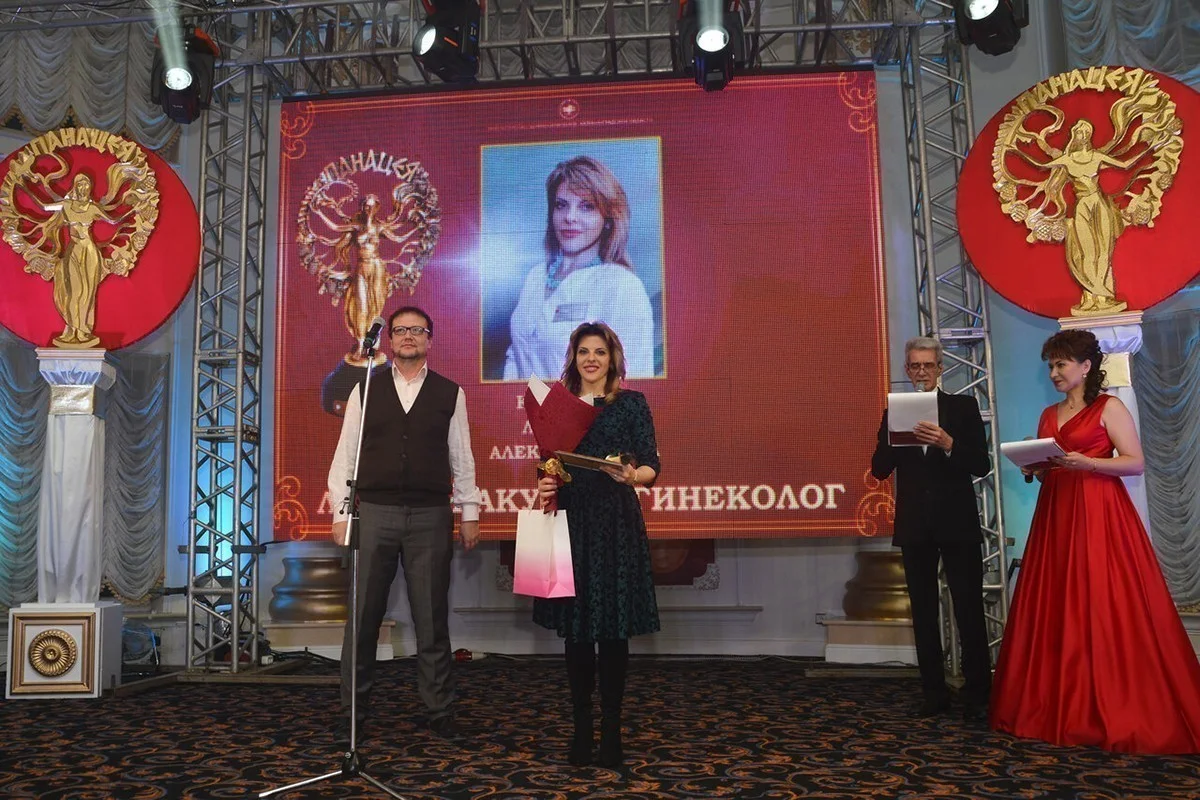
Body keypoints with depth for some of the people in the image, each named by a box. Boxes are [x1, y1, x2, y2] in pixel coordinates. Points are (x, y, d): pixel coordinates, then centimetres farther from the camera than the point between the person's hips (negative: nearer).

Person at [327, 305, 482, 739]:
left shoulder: (450, 393, 6)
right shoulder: (366, 390, 6)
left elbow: (461, 458, 9)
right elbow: (346, 454, 6)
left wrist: (469, 512, 6)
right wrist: (340, 512, 1)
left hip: (431, 516, 0)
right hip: (375, 512, 0)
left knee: (432, 618, 6)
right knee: (364, 616, 6)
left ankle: (440, 711, 17)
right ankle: (353, 707, 20)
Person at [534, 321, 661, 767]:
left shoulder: (632, 403, 3)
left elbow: (652, 467, -3)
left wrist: (632, 475, -24)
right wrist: (543, 487, -6)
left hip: (616, 523, -2)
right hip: (570, 521, 3)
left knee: (613, 627, 0)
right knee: (574, 628, 5)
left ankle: (611, 730, 12)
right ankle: (581, 728, 17)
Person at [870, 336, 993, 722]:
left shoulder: (964, 407, 3)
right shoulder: (894, 413, 8)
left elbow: (981, 465, -5)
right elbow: (879, 469, 1)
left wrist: (947, 443, -21)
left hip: (957, 523, -2)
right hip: (915, 526, 3)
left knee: (970, 611, -1)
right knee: (923, 613, 8)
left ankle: (977, 696, 9)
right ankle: (934, 694, 17)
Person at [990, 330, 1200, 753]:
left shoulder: (1109, 408, -2)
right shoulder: (1049, 415, 16)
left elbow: (1135, 463, -8)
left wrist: (1085, 462, -19)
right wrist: (1035, 468, -1)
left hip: (1100, 517, -6)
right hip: (1056, 517, 6)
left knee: (1105, 610, -7)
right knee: (1056, 612, 4)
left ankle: (1120, 711, 4)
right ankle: (1063, 707, 12)